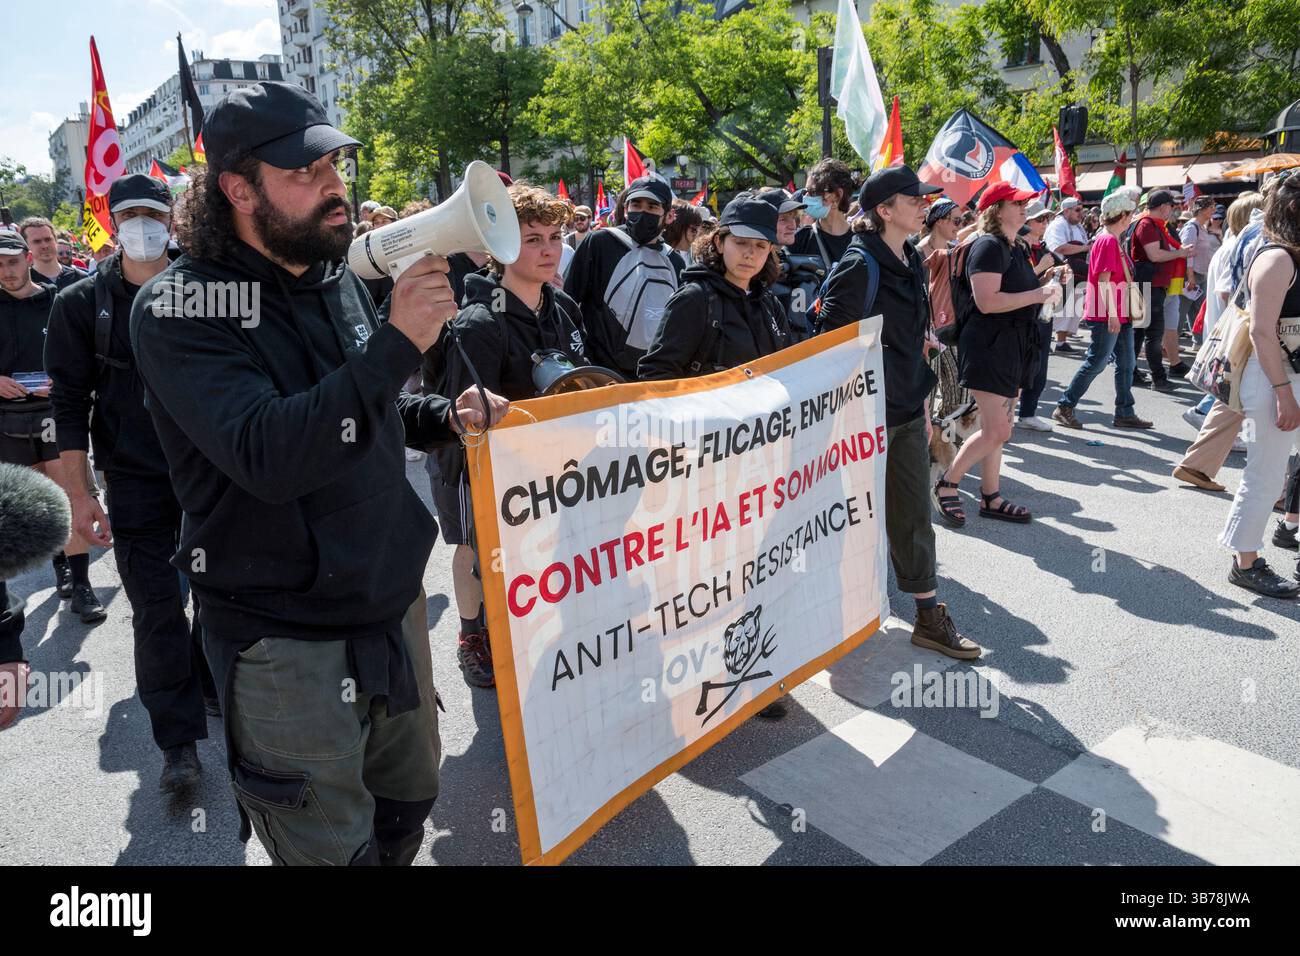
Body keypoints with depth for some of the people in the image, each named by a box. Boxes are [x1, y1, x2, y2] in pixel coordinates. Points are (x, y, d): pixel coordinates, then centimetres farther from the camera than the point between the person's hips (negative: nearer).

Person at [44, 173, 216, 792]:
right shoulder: (82, 305, 1)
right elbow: (71, 404, 0)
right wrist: (79, 496, -6)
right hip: (136, 483, -1)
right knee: (157, 613, 0)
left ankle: (216, 686, 35)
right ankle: (178, 741, 11)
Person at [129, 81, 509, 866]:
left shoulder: (340, 279, 6)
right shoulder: (179, 309, -15)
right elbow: (268, 455, -30)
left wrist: (449, 414, 1)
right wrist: (398, 343, -32)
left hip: (394, 604, 6)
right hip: (287, 642, -6)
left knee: (410, 801, 20)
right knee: (332, 848, 8)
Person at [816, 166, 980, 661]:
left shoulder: (912, 262, 10)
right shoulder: (858, 267, -17)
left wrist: (923, 405, 18)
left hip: (908, 412, 8)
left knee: (913, 517, 12)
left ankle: (929, 617, 22)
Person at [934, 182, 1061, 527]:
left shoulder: (1017, 247, 16)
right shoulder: (988, 246, -14)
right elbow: (987, 301, -25)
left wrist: (1049, 284, 11)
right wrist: (1038, 294, -20)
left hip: (1016, 345, 10)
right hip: (990, 346, -10)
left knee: (996, 429, 13)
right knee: (996, 431, -10)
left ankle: (991, 497, 21)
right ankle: (947, 485, 6)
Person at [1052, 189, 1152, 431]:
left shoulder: (1114, 241, 16)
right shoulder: (1107, 241, -14)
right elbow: (1104, 280, -19)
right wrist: (1112, 314, -22)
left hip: (1121, 314, 10)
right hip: (1107, 316, -10)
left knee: (1127, 362, 10)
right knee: (1096, 363, -5)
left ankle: (1125, 413, 15)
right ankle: (1064, 407, 2)